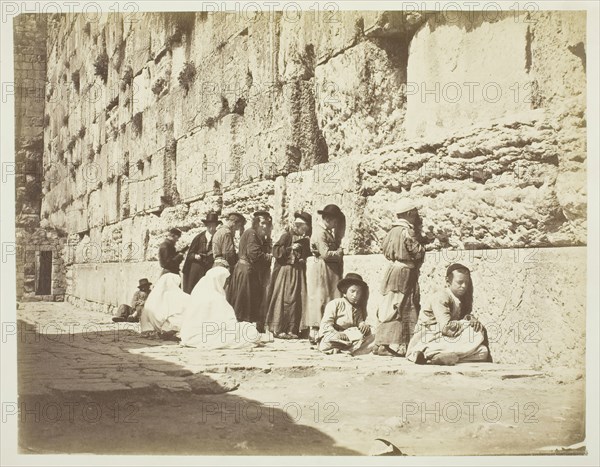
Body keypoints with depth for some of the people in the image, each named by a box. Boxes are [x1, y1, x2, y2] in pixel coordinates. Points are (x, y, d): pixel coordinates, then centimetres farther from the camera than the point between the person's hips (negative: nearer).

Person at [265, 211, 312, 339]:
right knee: (284, 299, -6)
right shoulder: (287, 235, -5)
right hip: (285, 270, -5)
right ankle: (278, 329, -1)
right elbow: (276, 251, -11)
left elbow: (307, 255, 22)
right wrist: (290, 248, -20)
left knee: (296, 300, 3)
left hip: (298, 272, 6)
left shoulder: (305, 239, 12)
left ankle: (292, 329, 8)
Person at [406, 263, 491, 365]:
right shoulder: (441, 297, -11)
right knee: (476, 334, -21)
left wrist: (470, 318, -10)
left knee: (483, 351, -11)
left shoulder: (460, 298, 16)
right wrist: (469, 322, -9)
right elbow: (446, 328, -20)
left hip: (445, 341, 8)